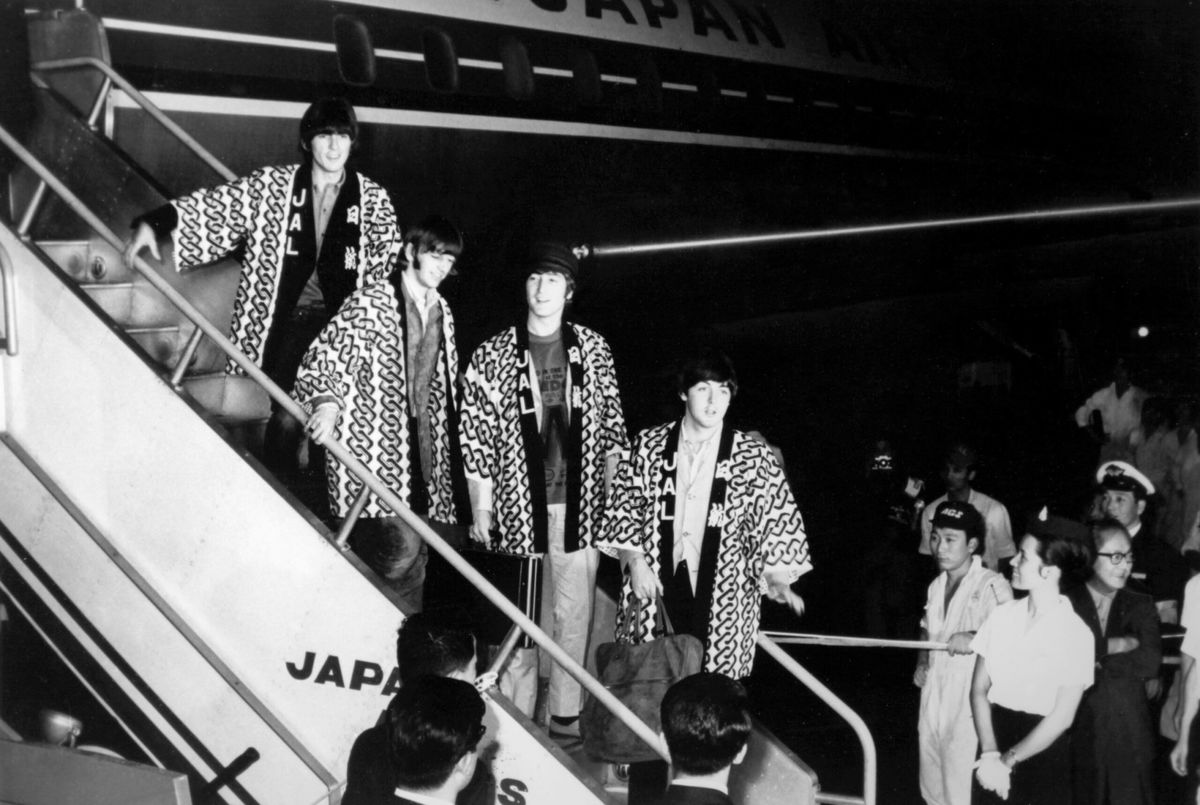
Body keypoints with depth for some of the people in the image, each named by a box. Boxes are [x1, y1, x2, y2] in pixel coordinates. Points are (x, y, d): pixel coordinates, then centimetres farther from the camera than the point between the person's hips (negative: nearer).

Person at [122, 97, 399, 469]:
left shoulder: (373, 199, 3)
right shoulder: (272, 185, 2)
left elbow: (387, 265, 5)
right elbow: (216, 205, -5)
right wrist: (155, 222, -18)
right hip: (287, 322, -1)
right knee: (287, 417, -8)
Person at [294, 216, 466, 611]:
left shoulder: (441, 311, 16)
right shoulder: (370, 302, -5)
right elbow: (324, 355, -12)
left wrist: (443, 453, 19)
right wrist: (326, 400, -32)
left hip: (421, 450, 7)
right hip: (372, 450, -7)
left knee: (416, 557, 6)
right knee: (402, 549, -18)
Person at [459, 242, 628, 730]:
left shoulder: (592, 350, 4)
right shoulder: (493, 356, -3)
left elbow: (611, 427, 10)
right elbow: (476, 438, -2)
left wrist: (612, 496, 7)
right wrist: (481, 512, -4)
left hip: (580, 506, 2)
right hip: (519, 506, -2)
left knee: (574, 614, 8)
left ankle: (565, 714, 21)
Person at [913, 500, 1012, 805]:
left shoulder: (992, 585, -14)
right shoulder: (937, 585, 12)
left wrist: (974, 639, -34)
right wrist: (921, 664, 11)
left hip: (969, 704, -7)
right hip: (933, 698, 7)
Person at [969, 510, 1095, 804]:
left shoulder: (1075, 634, -13)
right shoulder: (1002, 615, -2)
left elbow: (1061, 718, -12)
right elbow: (979, 689, -1)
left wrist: (1008, 760, -10)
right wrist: (990, 754, -11)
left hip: (1041, 750, -3)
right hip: (994, 733, 3)